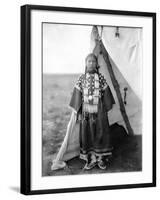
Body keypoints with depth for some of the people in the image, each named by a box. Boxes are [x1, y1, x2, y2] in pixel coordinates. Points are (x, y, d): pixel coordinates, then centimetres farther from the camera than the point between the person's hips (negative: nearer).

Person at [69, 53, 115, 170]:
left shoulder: (101, 78, 2)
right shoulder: (82, 79, 2)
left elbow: (106, 95, 4)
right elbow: (78, 96, 2)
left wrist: (105, 111, 2)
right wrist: (79, 113, -1)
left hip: (99, 111, 0)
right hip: (86, 111, 0)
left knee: (100, 133, 2)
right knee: (87, 134, 2)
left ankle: (101, 158, 14)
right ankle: (90, 159, 11)